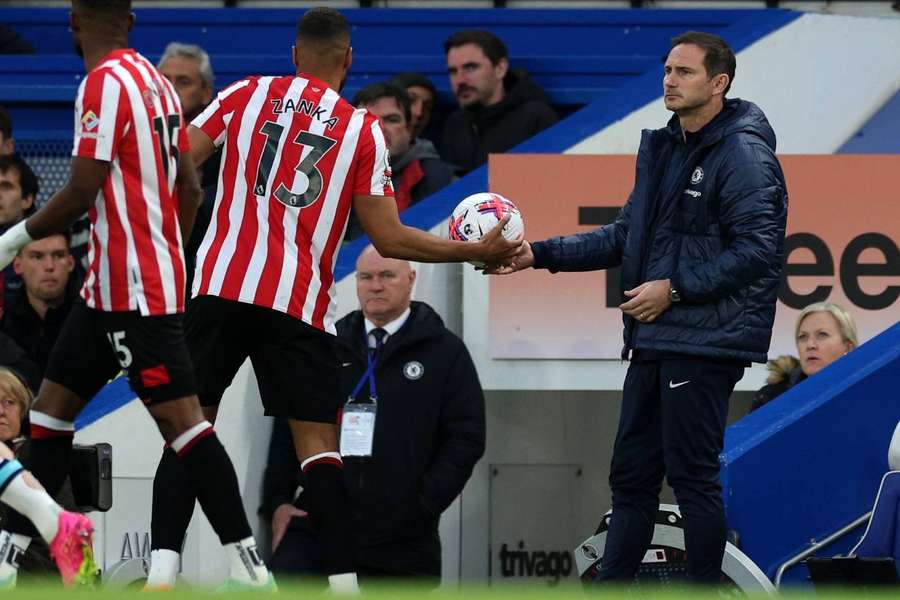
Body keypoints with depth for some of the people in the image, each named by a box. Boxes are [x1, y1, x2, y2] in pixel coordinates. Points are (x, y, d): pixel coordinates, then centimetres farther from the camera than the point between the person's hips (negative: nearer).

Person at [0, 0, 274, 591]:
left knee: (179, 418, -10)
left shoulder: (105, 82, -15)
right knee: (53, 404, 13)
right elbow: (190, 188, 15)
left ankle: (247, 564, -11)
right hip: (113, 283, 10)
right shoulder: (157, 82, 12)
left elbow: (82, 193, -17)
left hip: (133, 289, -10)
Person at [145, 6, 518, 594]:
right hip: (301, 304, -1)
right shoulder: (364, 130, 6)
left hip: (220, 287, 1)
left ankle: (162, 571, -6)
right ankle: (343, 581, -4)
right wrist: (476, 252, 16)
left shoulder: (247, 94, 8)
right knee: (319, 445, 4)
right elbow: (390, 239, 4)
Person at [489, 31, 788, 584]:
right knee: (631, 474, 12)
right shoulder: (663, 149, 16)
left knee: (692, 475, -5)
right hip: (655, 340, 9)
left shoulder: (744, 155, -12)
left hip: (705, 344, -9)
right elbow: (626, 234, 21)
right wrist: (539, 255, 12)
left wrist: (675, 289, -18)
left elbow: (759, 249, -18)